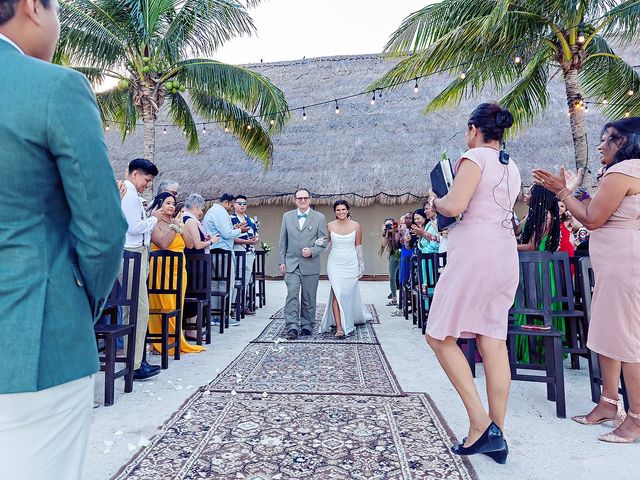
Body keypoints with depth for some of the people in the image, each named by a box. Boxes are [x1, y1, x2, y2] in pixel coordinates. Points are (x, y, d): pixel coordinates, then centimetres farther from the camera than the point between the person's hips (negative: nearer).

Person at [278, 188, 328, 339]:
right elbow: (283, 241, 9)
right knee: (292, 294, -10)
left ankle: (306, 325, 21)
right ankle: (292, 327, -6)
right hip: (291, 264, 1)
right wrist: (281, 261, 4)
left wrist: (312, 251, -16)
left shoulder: (319, 218, 2)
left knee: (309, 297, 8)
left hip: (310, 264, -1)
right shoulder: (287, 216, 8)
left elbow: (324, 241, 1)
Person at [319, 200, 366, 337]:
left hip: (351, 264, 1)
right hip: (335, 264, -1)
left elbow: (358, 247, 5)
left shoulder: (355, 226, 0)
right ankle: (339, 327, -9)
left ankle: (348, 322, 28)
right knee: (337, 293, -10)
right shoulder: (330, 226, 0)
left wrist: (361, 266, 6)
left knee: (348, 294, 8)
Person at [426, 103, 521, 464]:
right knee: (493, 339, 7)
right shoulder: (512, 168, 19)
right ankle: (497, 435, 12)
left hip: (475, 251, -8)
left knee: (440, 336, 0)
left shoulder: (475, 157, -6)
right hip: (506, 254, 9)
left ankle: (481, 424, -2)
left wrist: (436, 201, 2)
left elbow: (454, 206, -18)